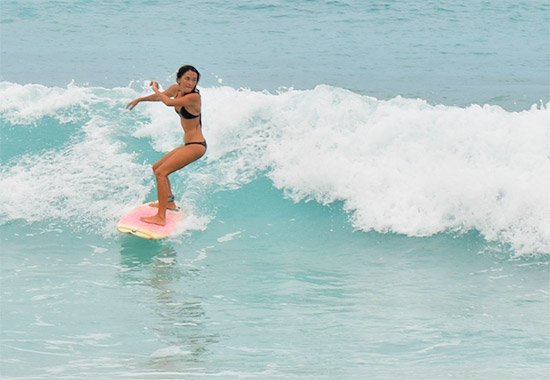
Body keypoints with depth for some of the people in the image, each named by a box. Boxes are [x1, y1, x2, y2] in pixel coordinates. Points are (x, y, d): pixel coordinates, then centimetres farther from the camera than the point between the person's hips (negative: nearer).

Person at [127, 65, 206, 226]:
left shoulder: (194, 97, -23)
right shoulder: (176, 88, 1)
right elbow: (162, 96, 23)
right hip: (188, 144, 9)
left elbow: (169, 102, -36)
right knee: (157, 167, 24)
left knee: (161, 172, -18)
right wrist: (140, 99, 37)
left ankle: (161, 217, -22)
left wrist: (155, 89, -16)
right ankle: (169, 202, 40)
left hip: (196, 145, -9)